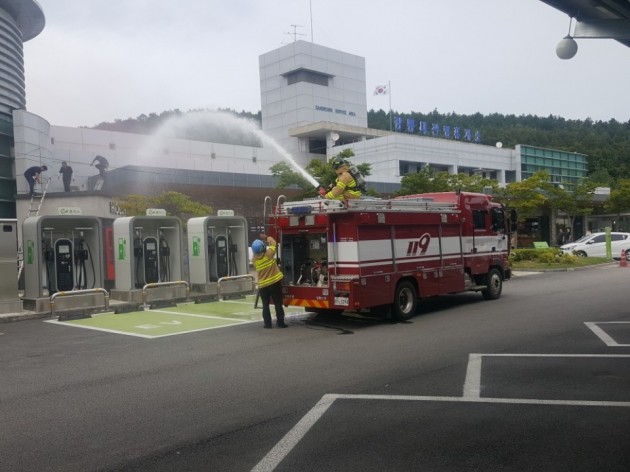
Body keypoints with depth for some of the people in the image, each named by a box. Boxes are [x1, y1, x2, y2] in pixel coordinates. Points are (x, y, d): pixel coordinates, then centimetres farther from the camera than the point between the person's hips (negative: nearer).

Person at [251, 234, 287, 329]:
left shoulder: (254, 259, -6)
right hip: (275, 283, -2)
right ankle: (280, 322, 5)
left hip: (263, 285, 2)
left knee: (265, 305, 10)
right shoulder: (269, 254, -13)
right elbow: (273, 242, 2)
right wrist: (266, 237, 17)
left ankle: (267, 323, 7)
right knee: (278, 304, 4)